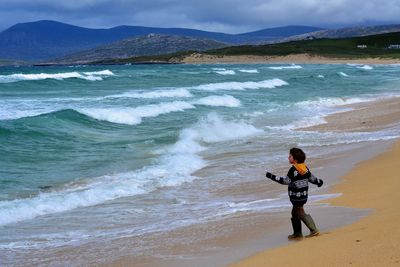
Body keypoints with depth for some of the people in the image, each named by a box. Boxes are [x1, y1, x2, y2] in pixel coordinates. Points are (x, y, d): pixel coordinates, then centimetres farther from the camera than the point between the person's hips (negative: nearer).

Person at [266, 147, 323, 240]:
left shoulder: (293, 169, -19)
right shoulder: (305, 168, 6)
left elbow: (286, 181, -21)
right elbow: (311, 178, 15)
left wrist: (272, 177, -21)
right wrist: (319, 181, 36)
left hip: (296, 197, -9)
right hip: (303, 195, 9)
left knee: (300, 213, 0)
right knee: (295, 213, 16)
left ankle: (314, 230, -3)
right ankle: (297, 233, 20)